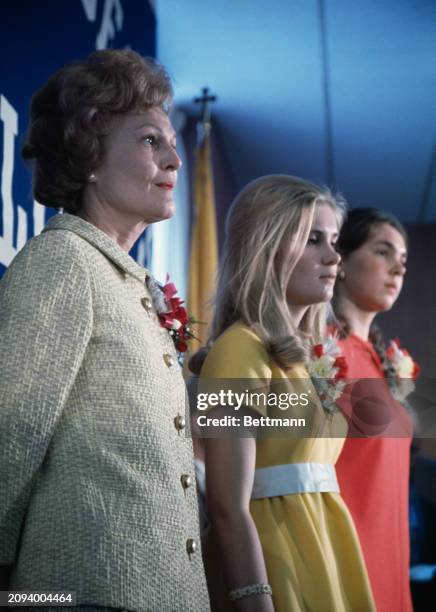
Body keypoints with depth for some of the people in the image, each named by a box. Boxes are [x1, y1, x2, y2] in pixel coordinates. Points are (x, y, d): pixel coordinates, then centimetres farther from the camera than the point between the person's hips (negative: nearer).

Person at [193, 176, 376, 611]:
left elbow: (307, 490, 12)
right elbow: (228, 509, -19)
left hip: (318, 557, 9)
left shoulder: (299, 357, 13)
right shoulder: (241, 349, -14)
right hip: (275, 564, -9)